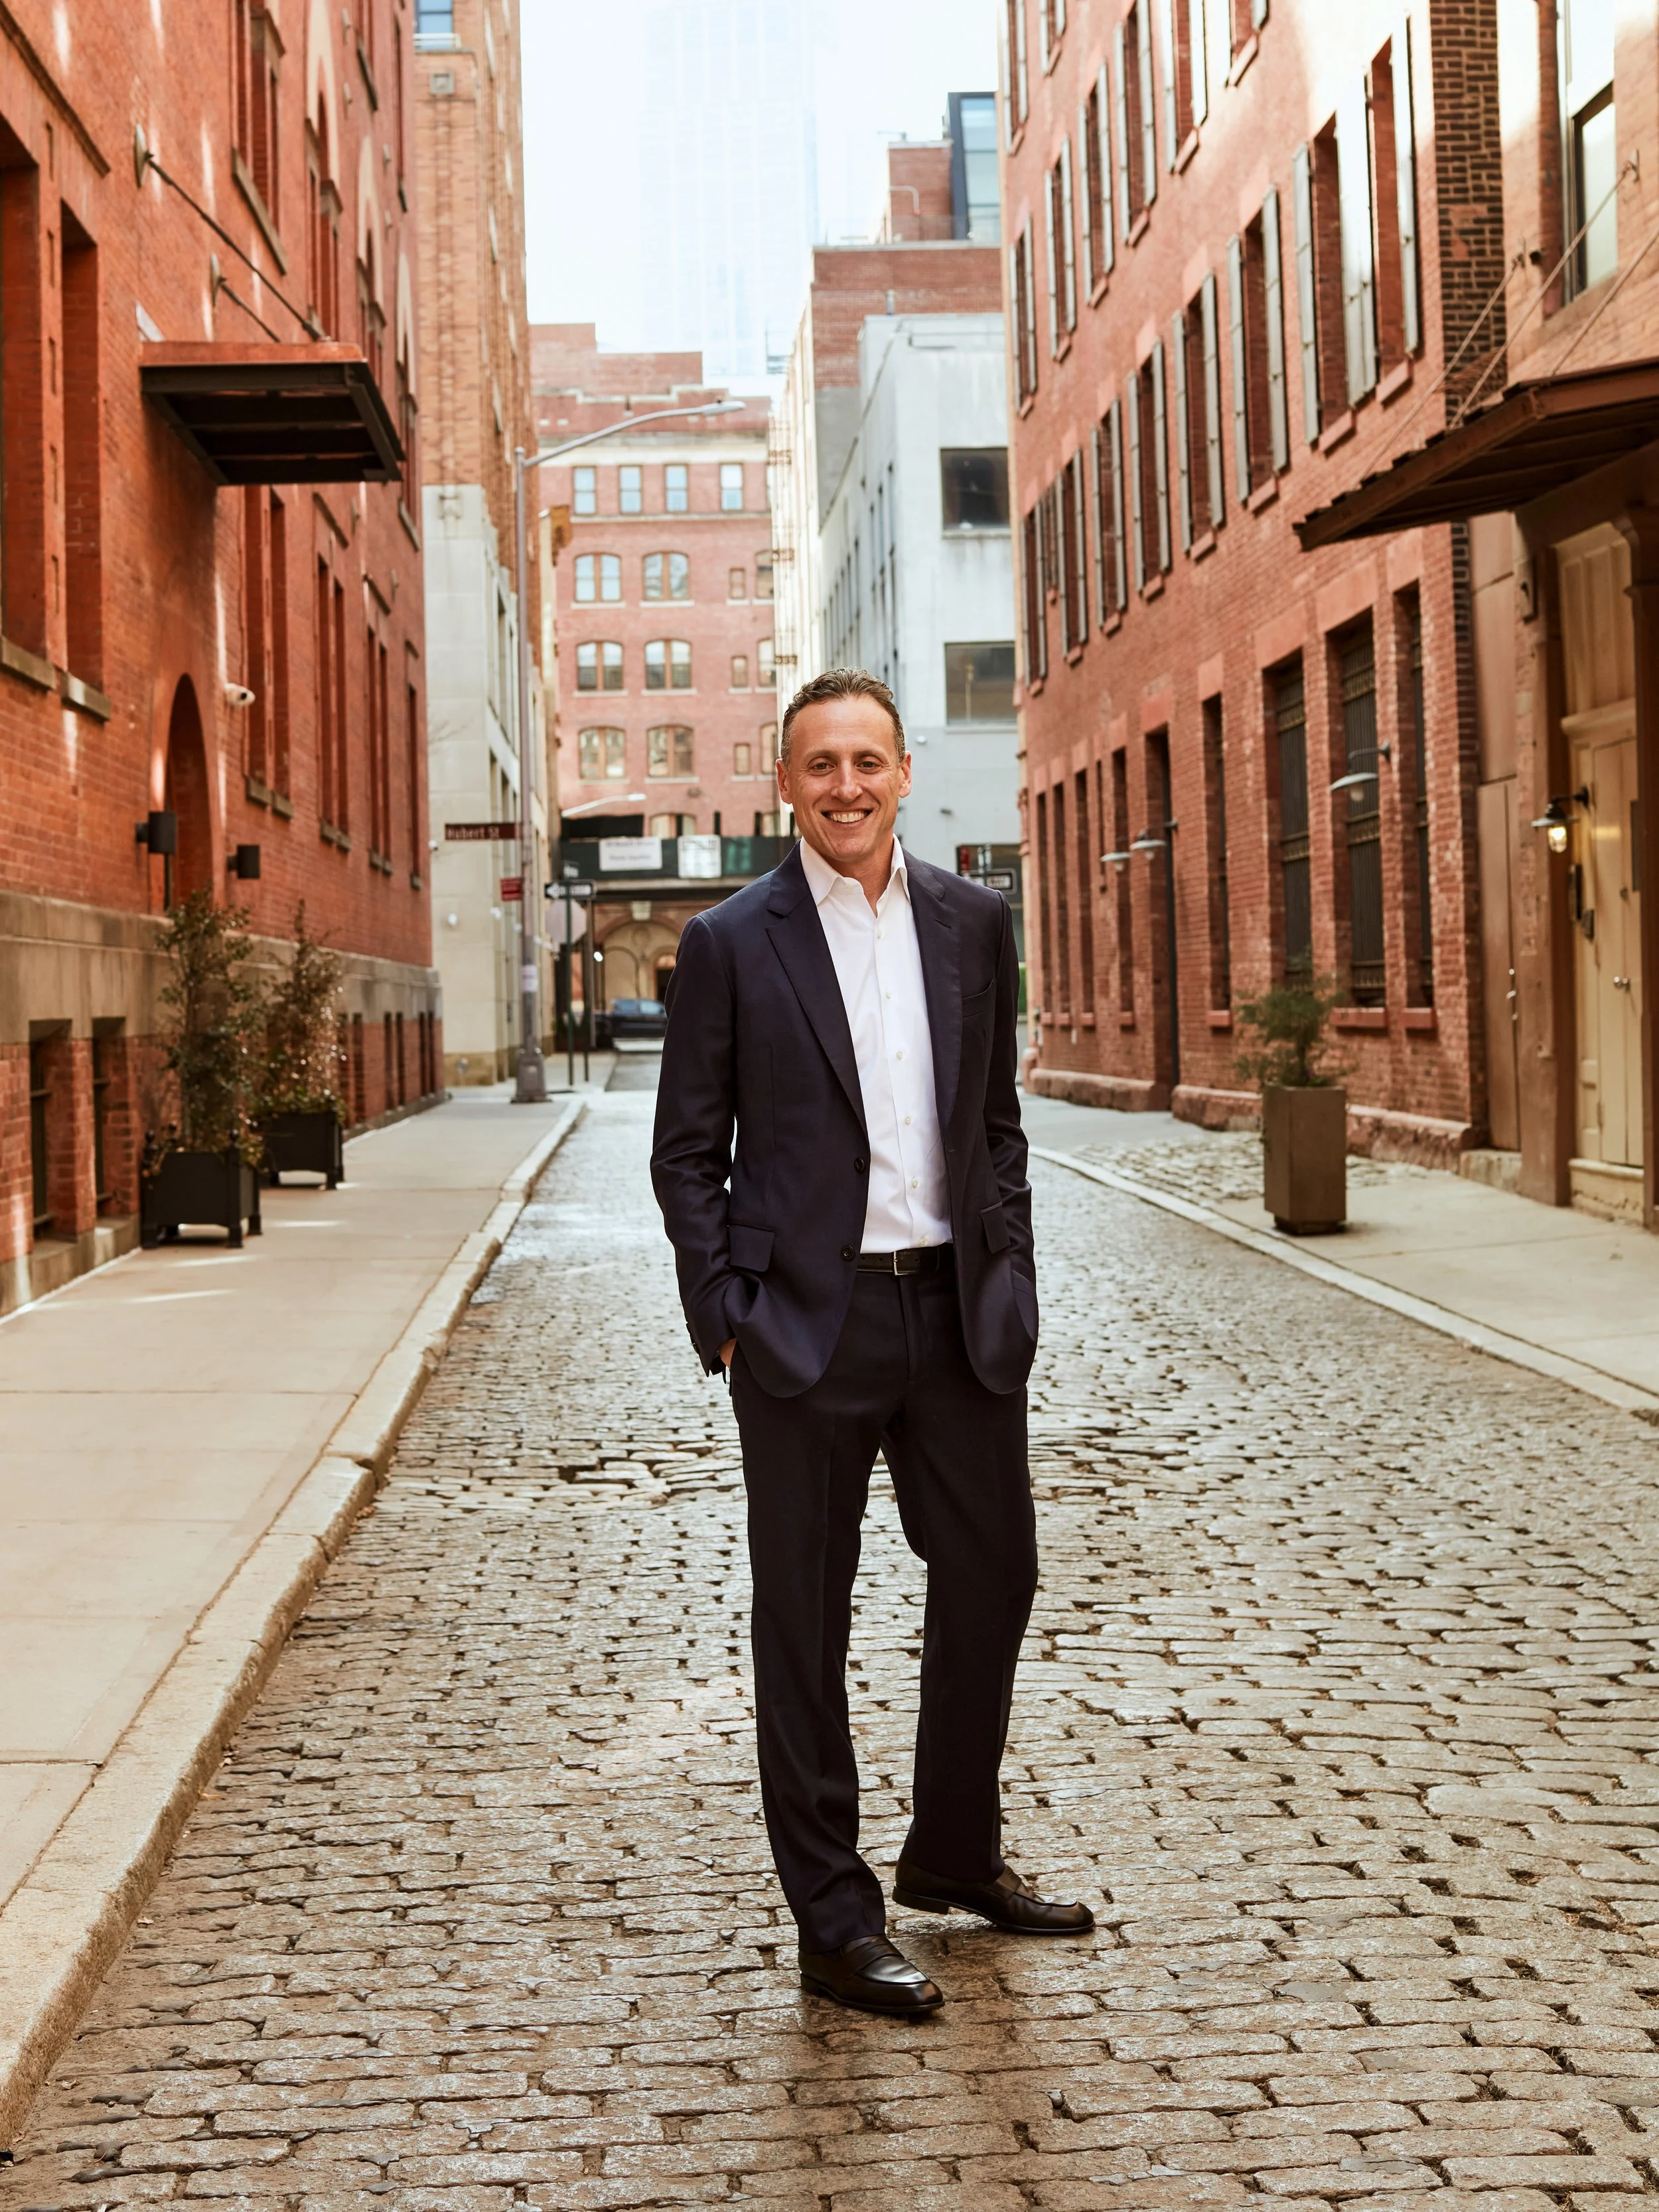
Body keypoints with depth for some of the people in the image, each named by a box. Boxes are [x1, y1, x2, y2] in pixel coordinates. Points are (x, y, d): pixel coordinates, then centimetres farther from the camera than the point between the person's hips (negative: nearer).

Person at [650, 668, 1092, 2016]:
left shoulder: (974, 925, 7)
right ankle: (837, 1927, 16)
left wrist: (1011, 1282, 6)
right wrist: (728, 1322, -9)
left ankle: (956, 1858, 35)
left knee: (992, 1578, 13)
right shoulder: (730, 945, -3)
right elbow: (687, 1154, -1)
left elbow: (999, 1120, 13)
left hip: (958, 1310, 4)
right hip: (809, 1323, -4)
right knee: (804, 1625, 4)